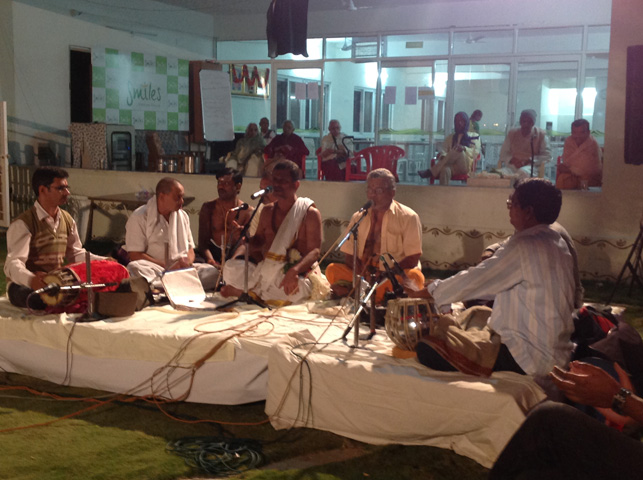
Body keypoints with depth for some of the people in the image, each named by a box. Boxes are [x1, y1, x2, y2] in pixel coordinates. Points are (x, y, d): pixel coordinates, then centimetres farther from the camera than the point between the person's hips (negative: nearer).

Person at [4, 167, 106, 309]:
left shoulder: (67, 220, 8)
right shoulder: (23, 224, -15)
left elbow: (75, 254, 18)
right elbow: (13, 264, -25)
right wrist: (31, 279, -47)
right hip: (24, 285, -6)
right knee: (41, 300, -39)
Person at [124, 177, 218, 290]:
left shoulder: (183, 216, 17)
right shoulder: (139, 217, -1)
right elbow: (135, 255, -8)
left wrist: (187, 262, -7)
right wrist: (168, 268, -15)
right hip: (154, 270, -4)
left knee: (212, 271, -24)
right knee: (134, 268, -37)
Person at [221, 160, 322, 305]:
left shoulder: (310, 213, -5)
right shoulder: (267, 211, 14)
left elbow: (314, 251, -12)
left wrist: (294, 271, -32)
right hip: (266, 268, 3)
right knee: (232, 268, -23)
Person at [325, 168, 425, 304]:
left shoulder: (408, 217, -1)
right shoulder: (358, 217, 11)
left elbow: (412, 259, -7)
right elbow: (349, 256, 6)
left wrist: (387, 276, -21)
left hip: (397, 276, -3)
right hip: (364, 276, 3)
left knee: (414, 276, -35)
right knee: (332, 269, -18)